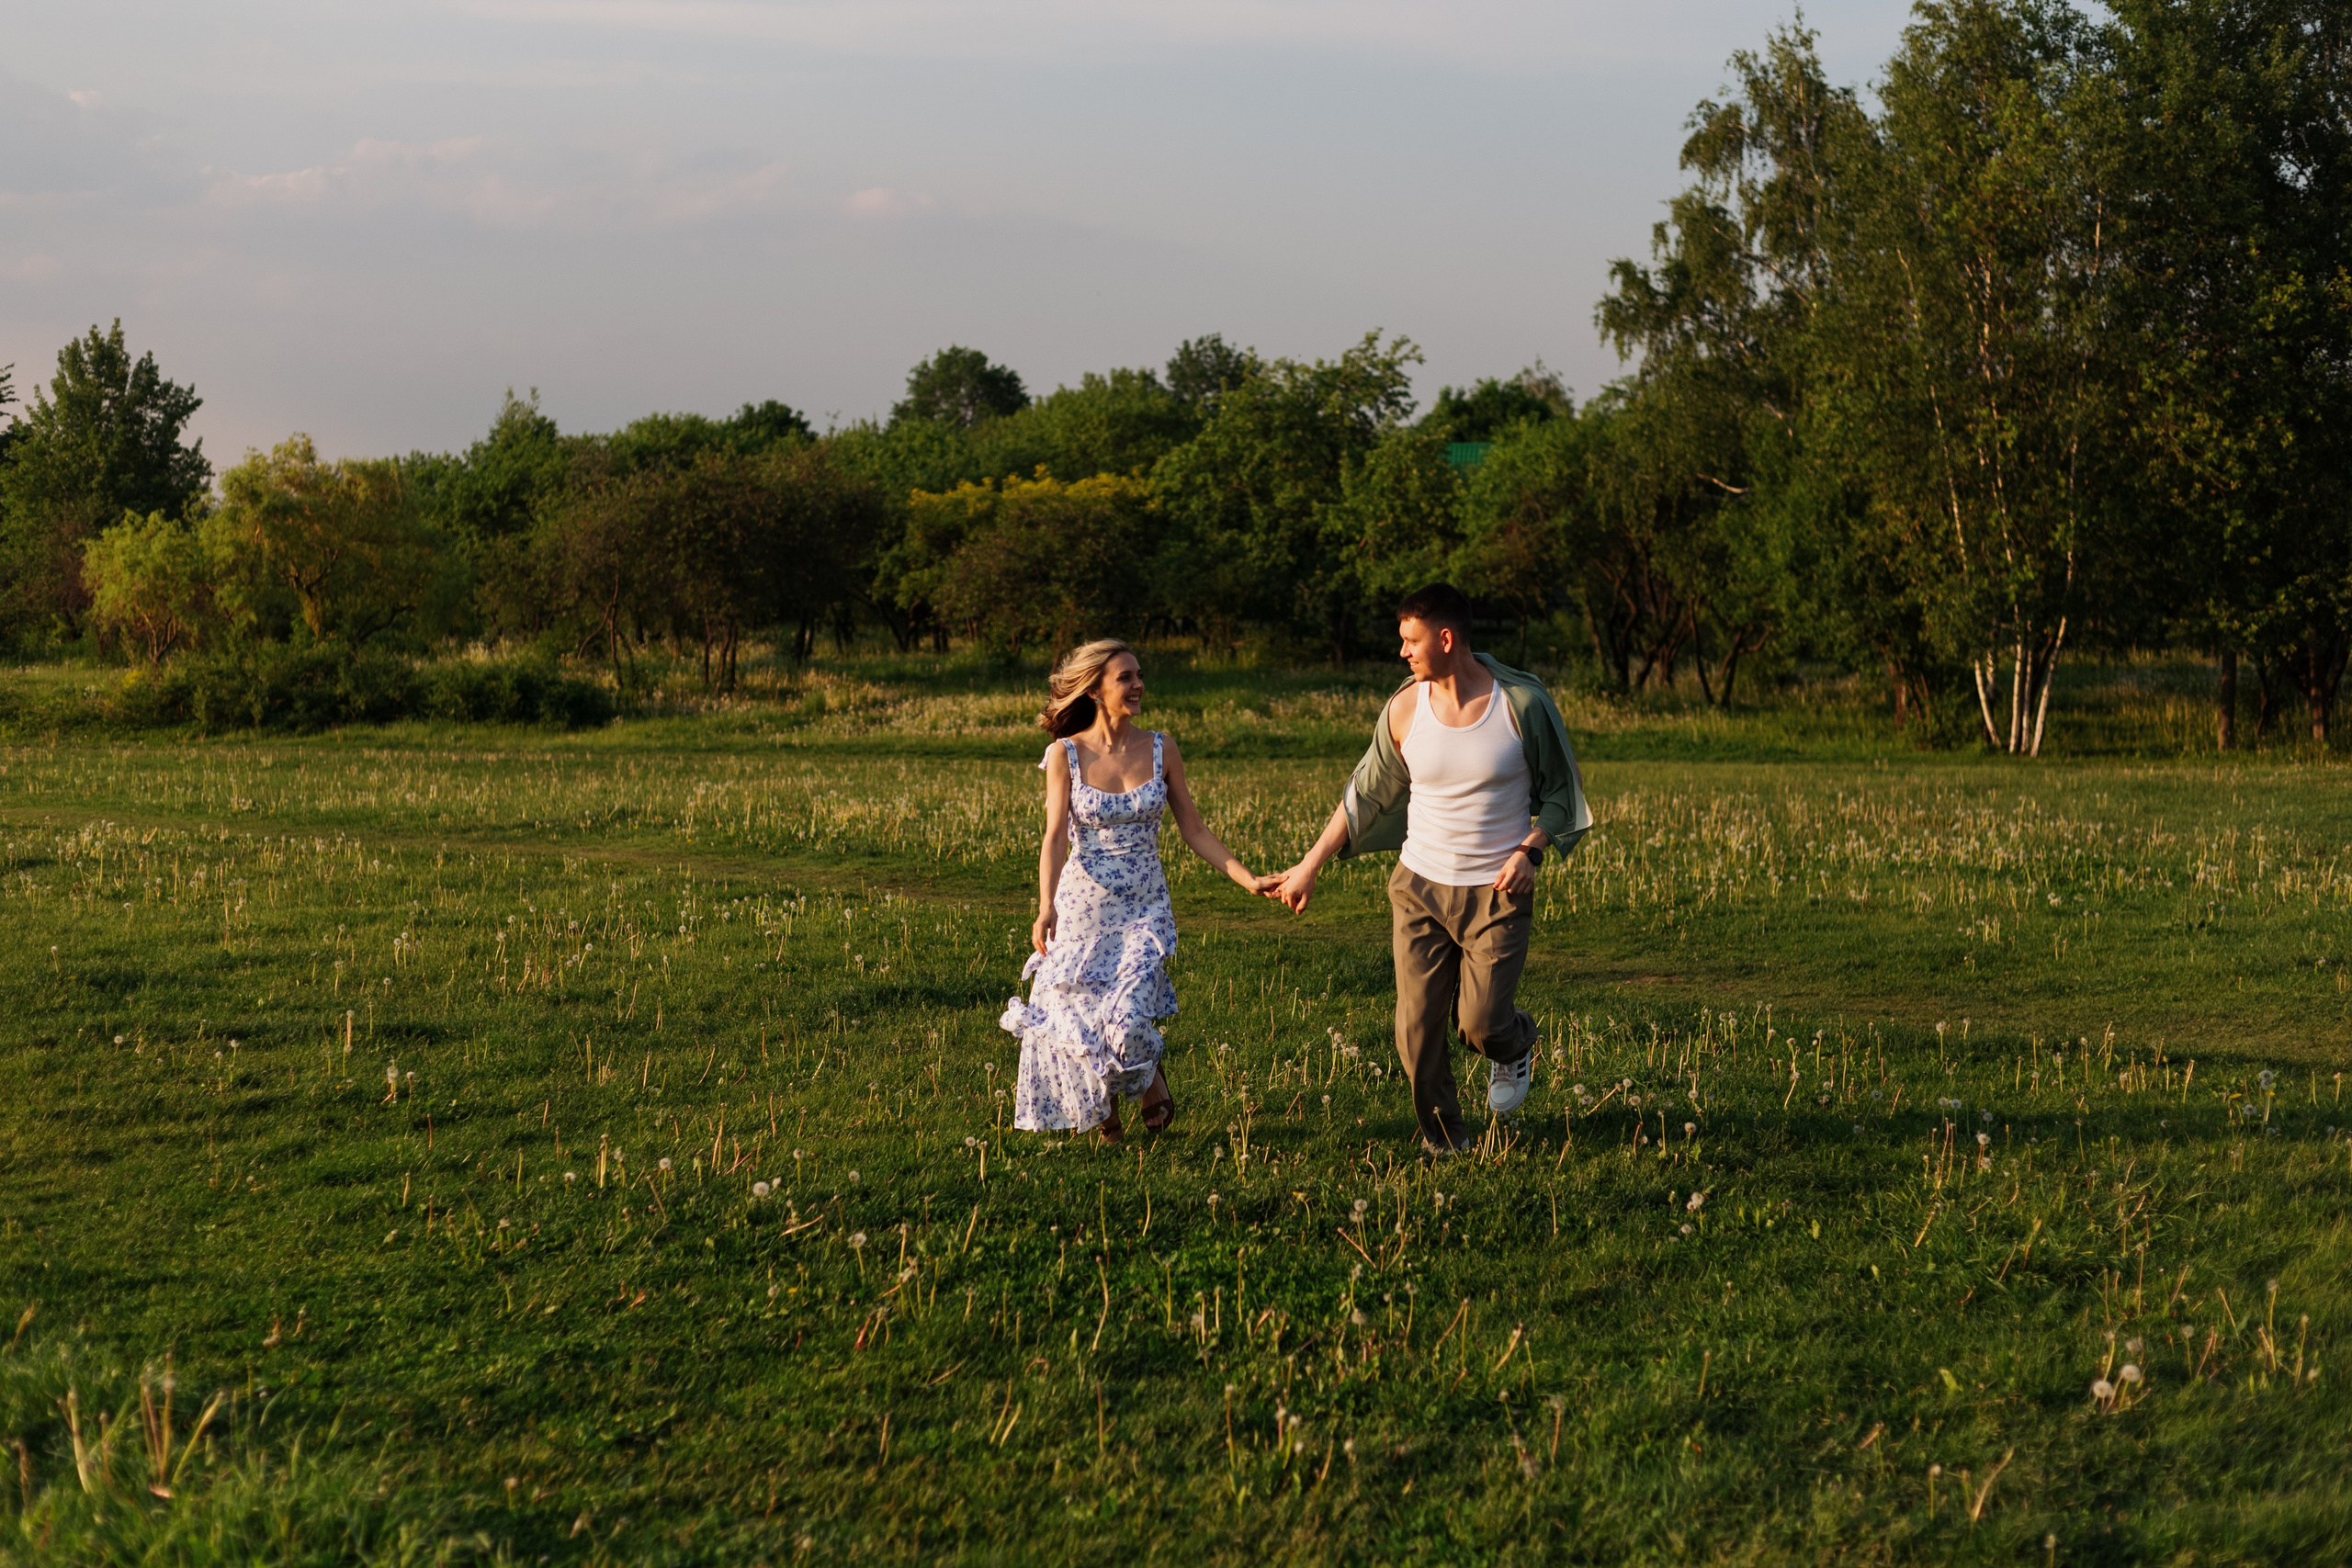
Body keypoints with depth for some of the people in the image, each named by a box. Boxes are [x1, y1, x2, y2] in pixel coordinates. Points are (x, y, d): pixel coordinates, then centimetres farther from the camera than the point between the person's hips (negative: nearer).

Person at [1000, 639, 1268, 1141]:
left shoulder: (1161, 750, -1)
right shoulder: (1066, 754, -6)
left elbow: (1194, 830, 4)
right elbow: (1056, 836, -13)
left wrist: (1248, 879, -5)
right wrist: (1046, 907, -27)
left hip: (1145, 906, 0)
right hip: (1082, 905, 0)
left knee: (1127, 1020, -17)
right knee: (1077, 1022, 6)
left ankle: (1150, 1077, 19)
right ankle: (1099, 1108, 37)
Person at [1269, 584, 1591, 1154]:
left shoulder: (1521, 701, -9)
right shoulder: (1405, 709, -3)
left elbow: (1558, 789, 3)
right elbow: (1365, 796, 10)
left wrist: (1530, 851, -13)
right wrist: (1310, 866, 12)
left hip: (1497, 893, -2)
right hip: (1420, 887, 2)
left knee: (1480, 1023, -9)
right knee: (1417, 1029, -2)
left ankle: (1516, 1045, 28)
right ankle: (1443, 1142, 17)